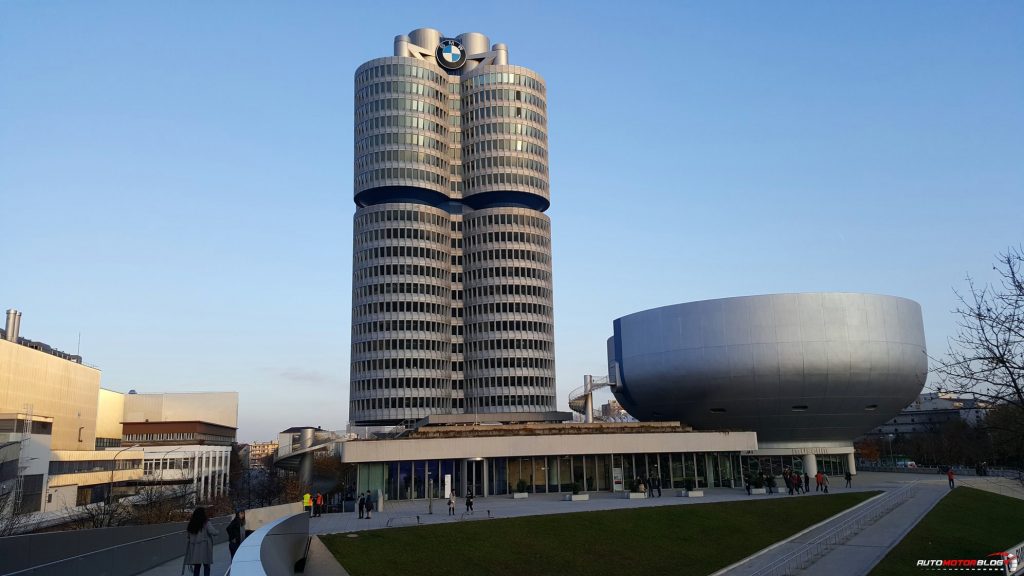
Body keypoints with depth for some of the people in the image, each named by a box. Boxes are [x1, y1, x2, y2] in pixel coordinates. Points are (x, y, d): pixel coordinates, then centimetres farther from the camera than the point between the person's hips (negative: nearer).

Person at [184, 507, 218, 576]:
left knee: (196, 567, 13)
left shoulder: (191, 524, 7)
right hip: (204, 548, -4)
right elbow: (213, 532, -20)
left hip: (194, 549, 4)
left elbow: (187, 537, 7)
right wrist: (217, 532, 3)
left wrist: (187, 551, 11)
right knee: (206, 566, 5)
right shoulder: (206, 523, -8)